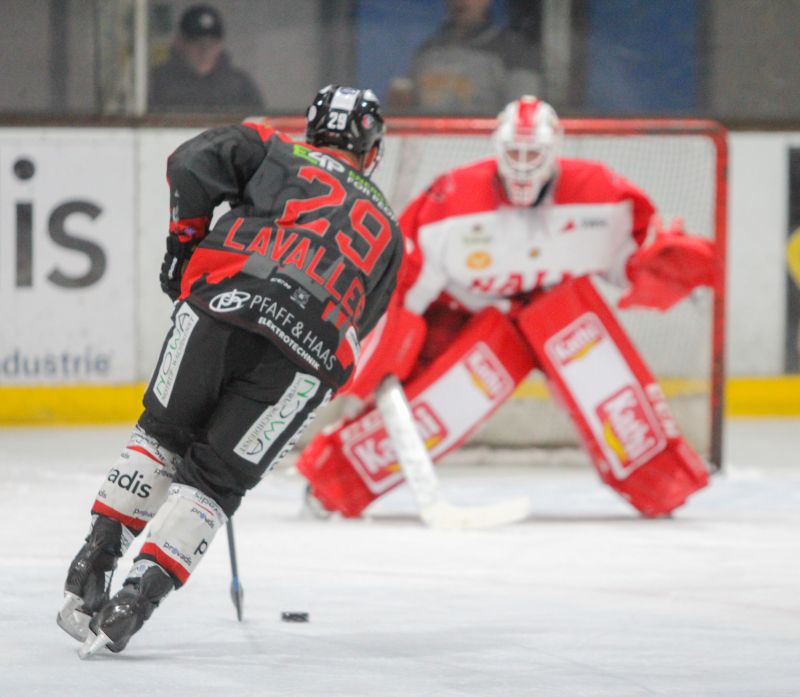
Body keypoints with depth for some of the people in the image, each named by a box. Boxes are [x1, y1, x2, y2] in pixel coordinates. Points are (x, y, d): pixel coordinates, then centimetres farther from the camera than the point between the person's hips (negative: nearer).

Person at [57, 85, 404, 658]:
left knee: (164, 434, 21)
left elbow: (192, 163, 7)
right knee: (213, 480, 8)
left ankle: (96, 559, 12)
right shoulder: (386, 229, 32)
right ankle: (138, 597, -8)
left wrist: (185, 241, 16)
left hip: (223, 301, -1)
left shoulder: (275, 154, 24)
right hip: (307, 354, 1)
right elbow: (360, 322, 30)